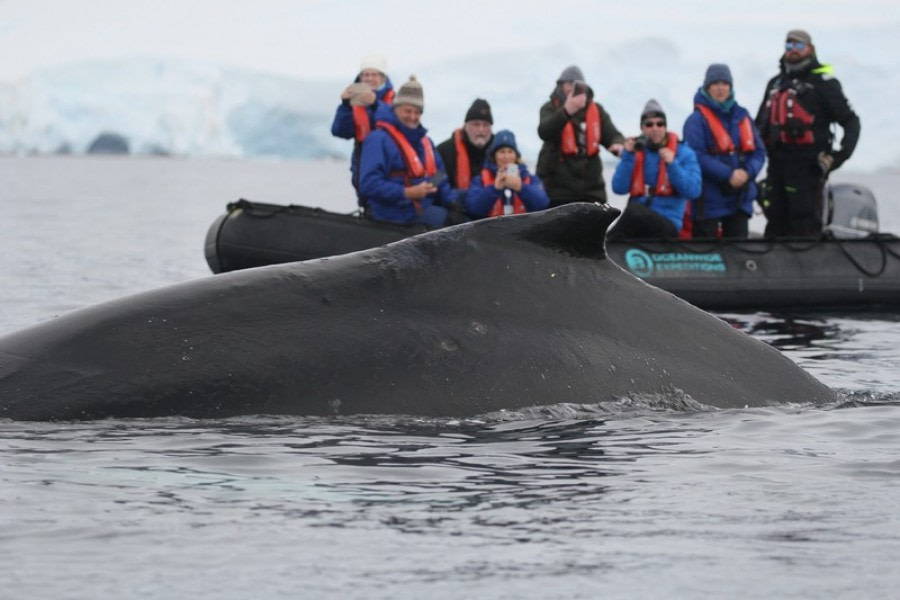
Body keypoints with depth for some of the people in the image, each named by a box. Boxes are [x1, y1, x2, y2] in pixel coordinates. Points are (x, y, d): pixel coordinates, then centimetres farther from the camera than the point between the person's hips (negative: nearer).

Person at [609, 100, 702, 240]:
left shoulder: (684, 153, 6)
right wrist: (627, 156, -4)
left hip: (669, 224, -3)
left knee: (635, 211, -35)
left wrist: (672, 165, -14)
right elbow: (619, 188, 4)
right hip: (637, 223, 3)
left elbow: (693, 191, -6)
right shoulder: (636, 152, 15)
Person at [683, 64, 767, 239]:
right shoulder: (698, 119, -7)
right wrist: (728, 175, -21)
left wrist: (747, 172, -13)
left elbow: (759, 151, 7)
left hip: (740, 198, 5)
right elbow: (697, 156, -15)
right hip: (708, 198, -5)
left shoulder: (742, 116, 10)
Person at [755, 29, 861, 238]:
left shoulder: (823, 83, 0)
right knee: (776, 224, 7)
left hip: (807, 164, -6)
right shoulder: (775, 83, 19)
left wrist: (840, 155, -14)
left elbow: (850, 121, -3)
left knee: (805, 228, -10)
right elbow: (760, 122, 27)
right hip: (777, 163, 6)